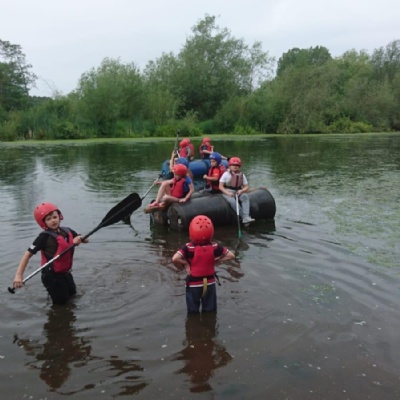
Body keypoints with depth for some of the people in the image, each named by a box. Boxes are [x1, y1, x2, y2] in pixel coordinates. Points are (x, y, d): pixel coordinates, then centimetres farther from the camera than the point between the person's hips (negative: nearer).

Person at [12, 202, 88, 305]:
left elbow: (86, 240, 6)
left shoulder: (67, 231, -1)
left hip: (66, 273, 7)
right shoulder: (44, 237, -18)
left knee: (72, 295, 24)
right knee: (61, 304, 3)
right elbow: (28, 254, -22)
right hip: (52, 276, -7)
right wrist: (19, 275, -31)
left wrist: (79, 239, -18)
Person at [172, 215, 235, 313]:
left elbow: (175, 259, -35)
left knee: (193, 313, 16)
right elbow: (231, 255, -9)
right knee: (209, 311, 20)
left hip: (193, 284, -2)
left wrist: (185, 264, -17)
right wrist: (216, 261, -4)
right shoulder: (214, 247, -14)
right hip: (209, 283, 2)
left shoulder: (189, 248, -22)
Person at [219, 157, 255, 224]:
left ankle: (246, 217, -38)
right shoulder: (226, 174, -2)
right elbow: (220, 186, -5)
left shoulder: (242, 175, 8)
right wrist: (228, 193, -20)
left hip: (238, 191, 3)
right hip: (227, 192, -3)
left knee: (245, 197, -28)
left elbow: (246, 187, 8)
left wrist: (241, 191, -15)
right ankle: (243, 216, -29)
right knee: (232, 201, -35)